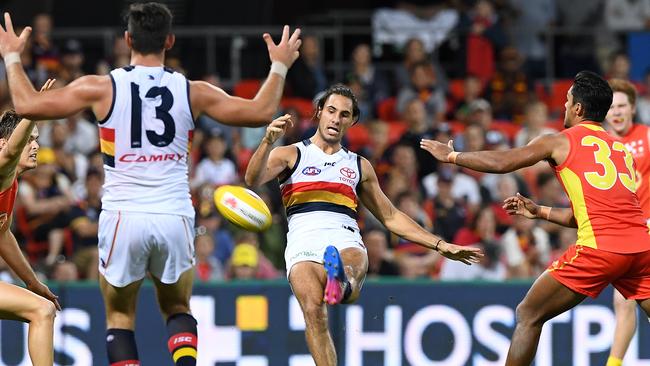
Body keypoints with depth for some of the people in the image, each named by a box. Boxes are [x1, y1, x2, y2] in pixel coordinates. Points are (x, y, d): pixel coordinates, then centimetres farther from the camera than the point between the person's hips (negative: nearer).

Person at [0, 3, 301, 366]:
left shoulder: (103, 88, -3)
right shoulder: (192, 92, 2)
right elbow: (261, 112, 10)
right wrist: (280, 67, 26)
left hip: (123, 217, -2)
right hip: (175, 217, 2)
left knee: (120, 315, 13)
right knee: (178, 310, 20)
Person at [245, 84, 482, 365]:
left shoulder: (359, 166, 28)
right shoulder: (291, 155, 18)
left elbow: (390, 217, 32)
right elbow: (253, 179, 1)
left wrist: (441, 246, 27)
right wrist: (268, 140, -17)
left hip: (345, 239, 2)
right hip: (304, 241, -2)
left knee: (353, 274, -39)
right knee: (314, 311, -30)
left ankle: (342, 283, -73)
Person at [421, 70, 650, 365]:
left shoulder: (559, 142, 8)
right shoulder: (622, 149, 25)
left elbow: (501, 163, 9)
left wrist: (450, 156, 23)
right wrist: (540, 212, 39)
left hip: (598, 248, -5)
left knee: (528, 316, 9)